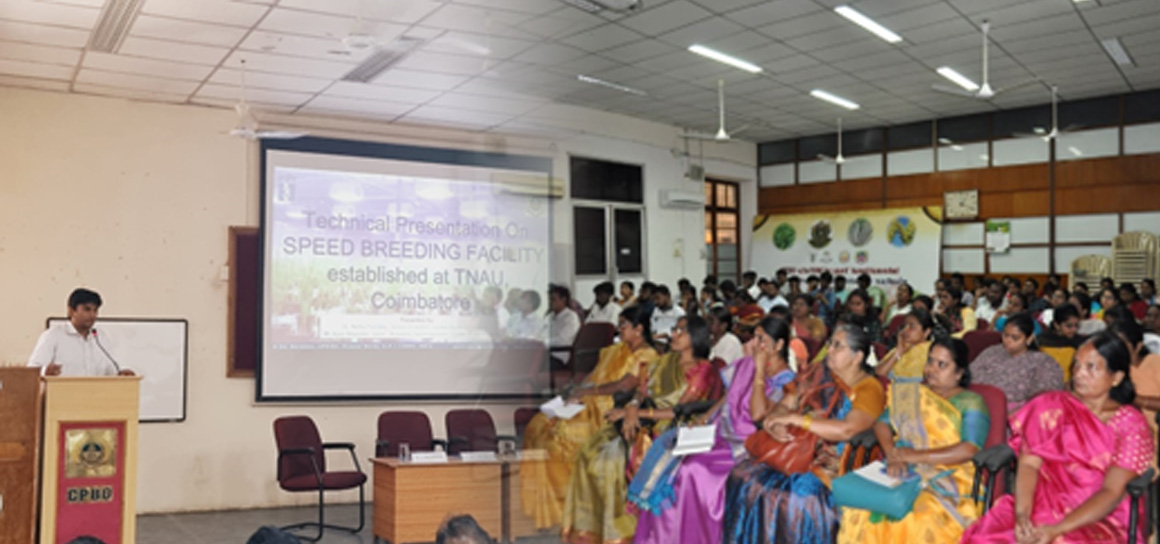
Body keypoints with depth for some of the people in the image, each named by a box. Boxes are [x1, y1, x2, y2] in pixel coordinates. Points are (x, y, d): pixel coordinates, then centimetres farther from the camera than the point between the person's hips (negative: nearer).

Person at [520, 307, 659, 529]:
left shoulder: (647, 356, -8)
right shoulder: (616, 350, 20)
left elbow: (625, 385, -20)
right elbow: (593, 376, 16)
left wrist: (587, 392, -18)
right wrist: (576, 393, -1)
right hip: (591, 405, 9)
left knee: (563, 431, -24)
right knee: (541, 425, -6)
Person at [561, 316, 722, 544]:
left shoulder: (703, 371, -5)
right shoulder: (665, 362, 16)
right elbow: (642, 391, 11)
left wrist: (639, 413, -13)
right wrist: (632, 408, -11)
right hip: (643, 422, 7)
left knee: (617, 456, -26)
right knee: (591, 452, -13)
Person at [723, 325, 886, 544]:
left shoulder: (869, 389, -6)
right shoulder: (815, 374, 12)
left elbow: (846, 429, -21)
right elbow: (783, 406, 11)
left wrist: (795, 419, -19)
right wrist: (777, 421, -13)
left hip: (832, 463, -5)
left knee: (799, 495, -32)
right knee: (744, 476, -16)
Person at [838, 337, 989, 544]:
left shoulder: (971, 402, 6)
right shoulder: (910, 393, 21)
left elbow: (969, 450, -7)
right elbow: (882, 424, 13)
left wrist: (918, 456, -15)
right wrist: (892, 455, -7)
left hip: (948, 480, -4)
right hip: (903, 473, 4)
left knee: (921, 520, -36)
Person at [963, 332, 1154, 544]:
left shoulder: (1131, 424, 2)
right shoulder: (1050, 405, 8)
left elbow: (1112, 492, -8)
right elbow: (1029, 464, -2)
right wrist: (1022, 515, -20)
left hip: (1101, 519, -2)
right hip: (1042, 505, 2)